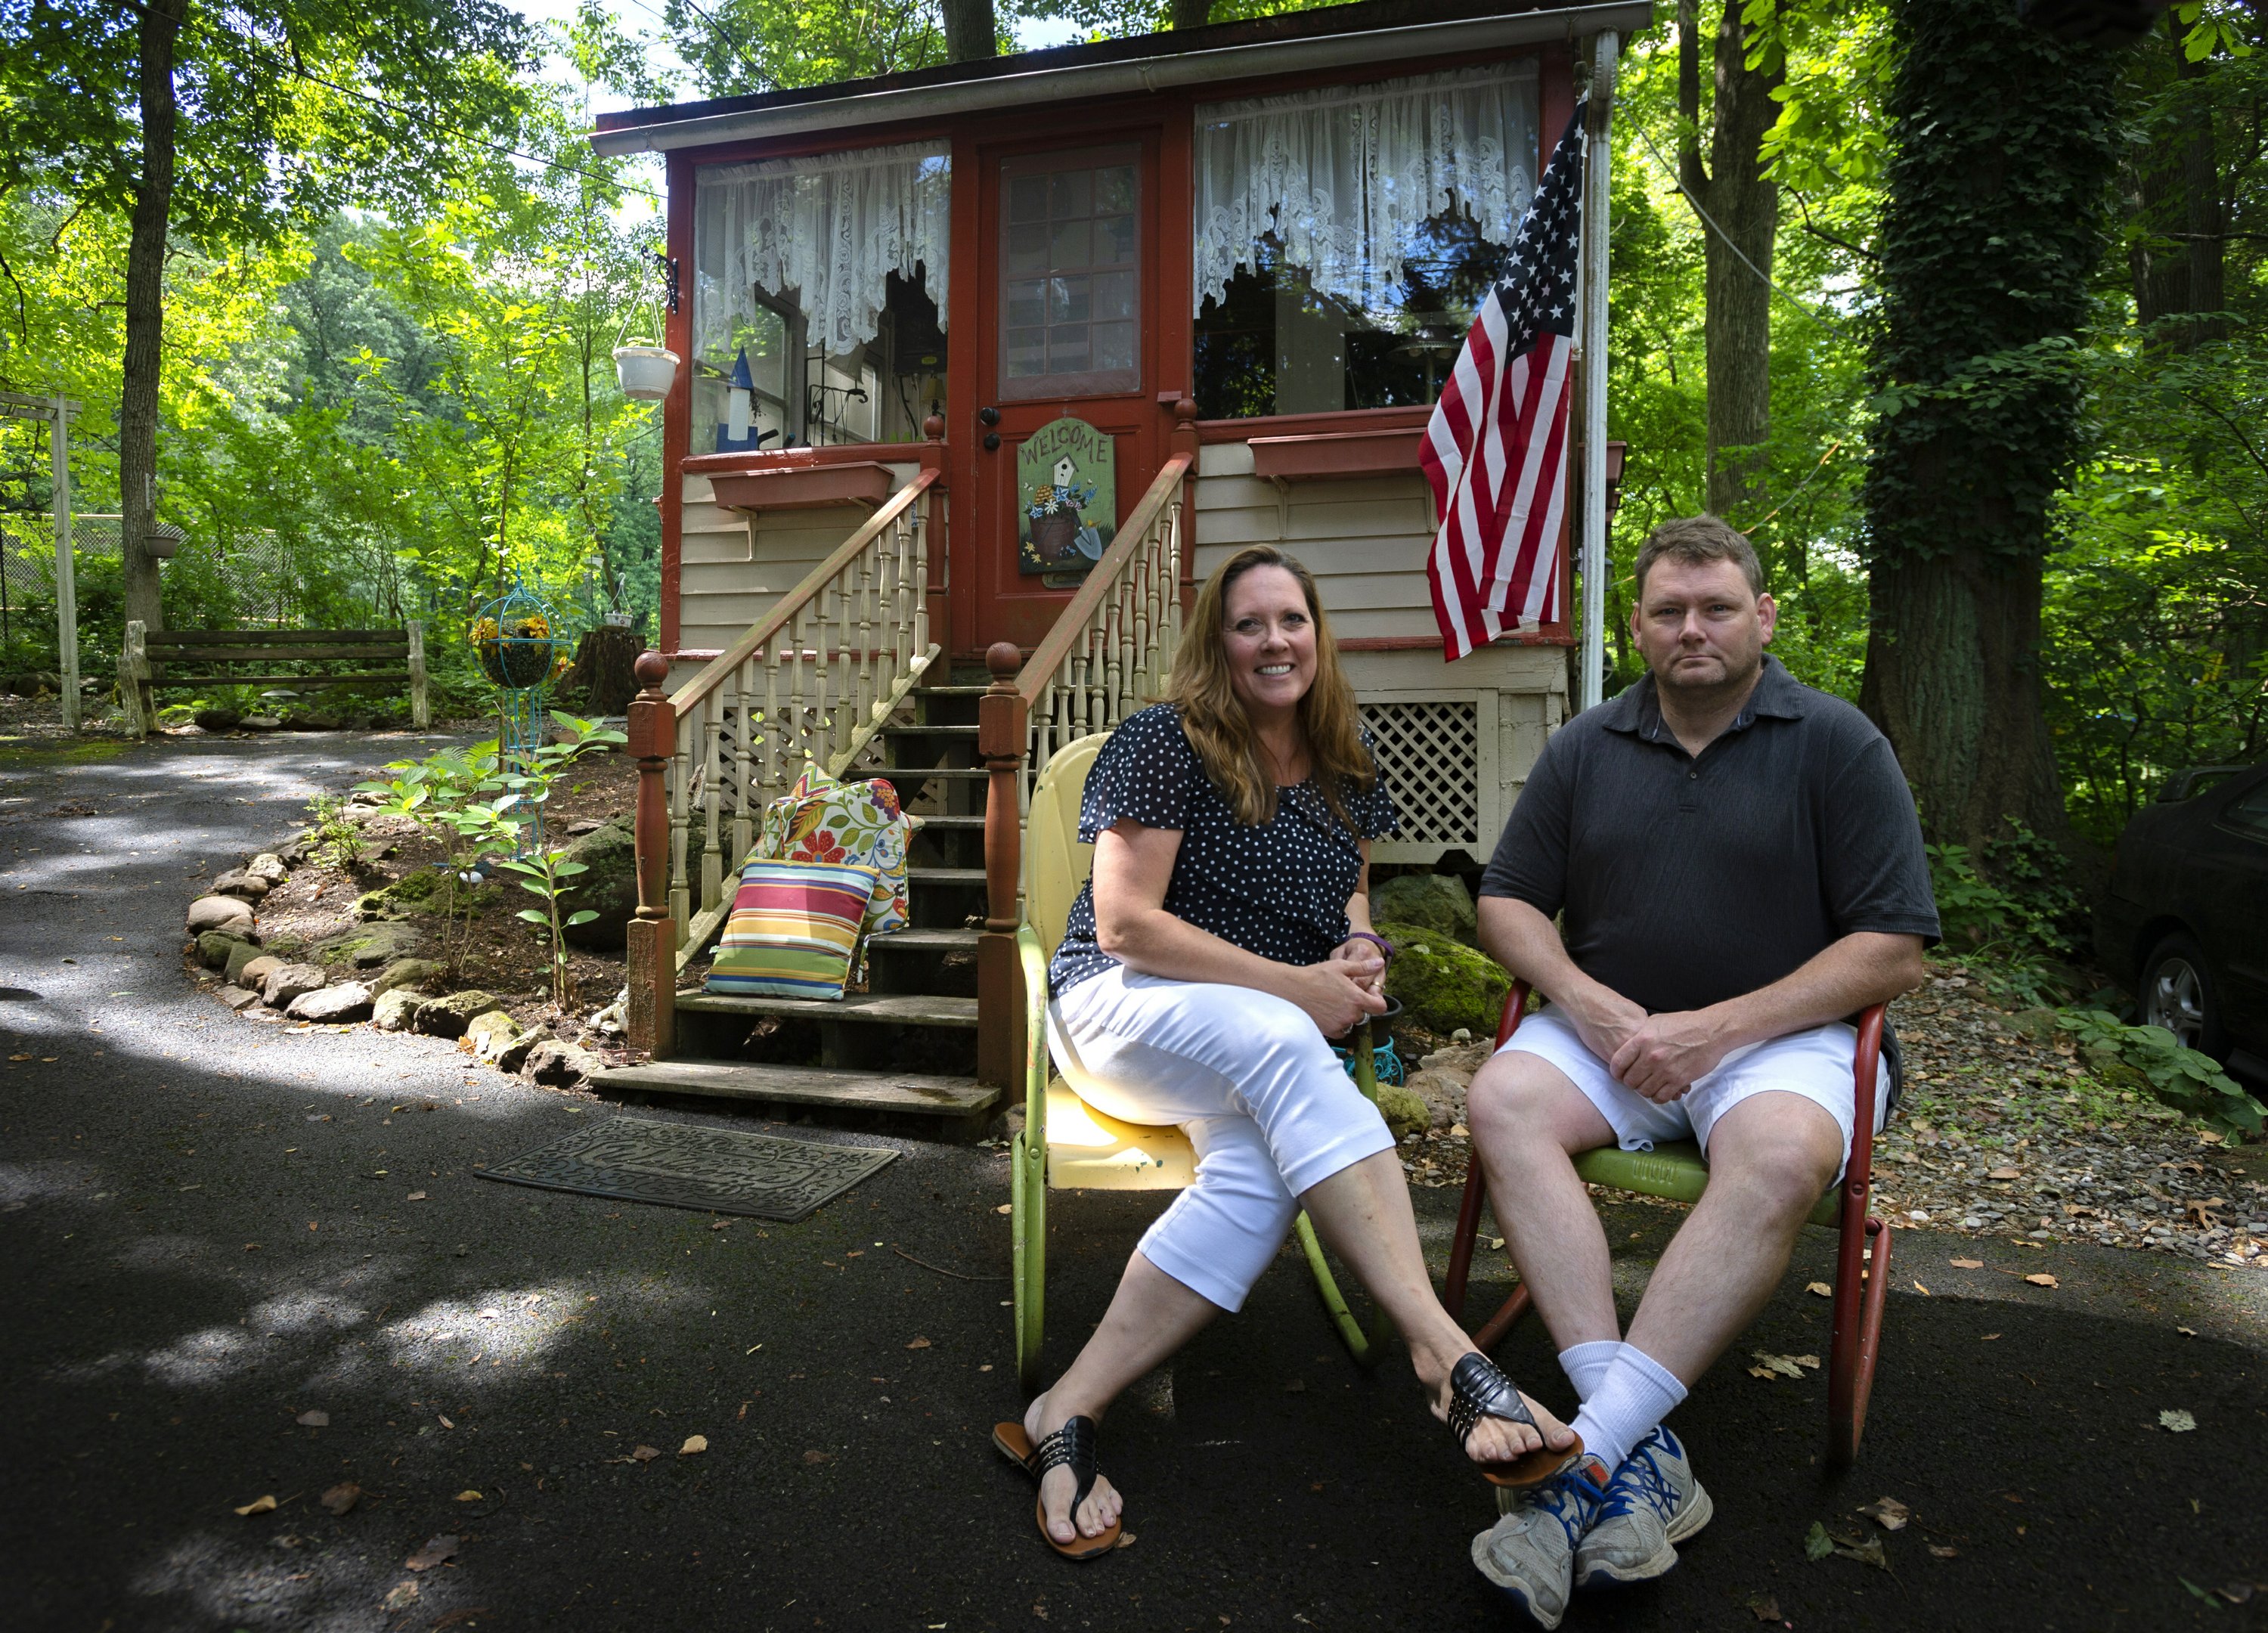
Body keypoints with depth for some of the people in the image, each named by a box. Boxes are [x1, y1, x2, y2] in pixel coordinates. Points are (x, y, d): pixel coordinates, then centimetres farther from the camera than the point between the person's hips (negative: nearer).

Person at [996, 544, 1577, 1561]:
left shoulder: (1347, 768, 11)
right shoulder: (1164, 742, -7)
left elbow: (1351, 899, 24)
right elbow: (1126, 925, -14)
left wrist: (1360, 950, -2)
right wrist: (1297, 986, -17)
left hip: (1268, 1038, 5)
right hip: (1121, 1009, -4)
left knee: (1265, 1166, -31)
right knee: (1279, 1043, -37)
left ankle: (1068, 1413, -27)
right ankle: (1445, 1355, -39)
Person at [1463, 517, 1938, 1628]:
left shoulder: (1837, 743, -1)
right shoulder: (1587, 747, 9)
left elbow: (1894, 949, -6)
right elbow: (1507, 902, 10)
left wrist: (1718, 1028, -16)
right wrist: (1587, 1003, -9)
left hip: (1777, 1035, -3)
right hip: (1608, 1029, 3)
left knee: (1781, 1157, -35)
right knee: (1500, 1101, -26)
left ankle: (1590, 1454, -31)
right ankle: (1644, 1452, -29)